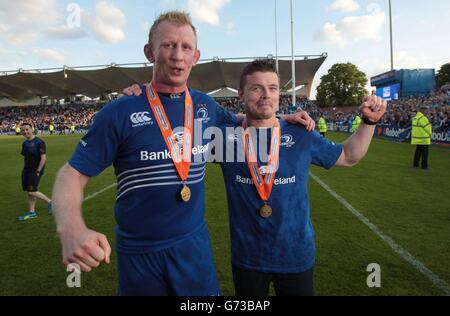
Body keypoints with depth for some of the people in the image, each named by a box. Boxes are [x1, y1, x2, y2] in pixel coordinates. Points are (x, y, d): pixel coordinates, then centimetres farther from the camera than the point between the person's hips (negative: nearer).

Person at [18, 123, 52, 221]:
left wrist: (38, 171, -17)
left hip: (36, 171, -8)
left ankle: (50, 202, 6)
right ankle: (32, 212, 20)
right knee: (28, 191, 10)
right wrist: (25, 169, 15)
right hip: (26, 170, 8)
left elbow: (43, 158, -18)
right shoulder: (25, 143, 10)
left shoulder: (39, 142, -14)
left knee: (31, 191, -12)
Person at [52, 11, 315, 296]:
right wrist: (71, 229, -30)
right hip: (138, 253, -2)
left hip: (195, 244, 3)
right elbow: (73, 174, -12)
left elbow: (237, 123, 21)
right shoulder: (120, 112, -13)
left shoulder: (206, 106, 0)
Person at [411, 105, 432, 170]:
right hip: (424, 139, -8)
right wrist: (429, 134, 4)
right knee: (424, 152, 0)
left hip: (417, 138, 8)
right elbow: (428, 128, -14)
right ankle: (424, 166, 4)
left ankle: (415, 164, 20)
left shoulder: (415, 118, 8)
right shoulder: (423, 118, -19)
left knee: (418, 151, 17)